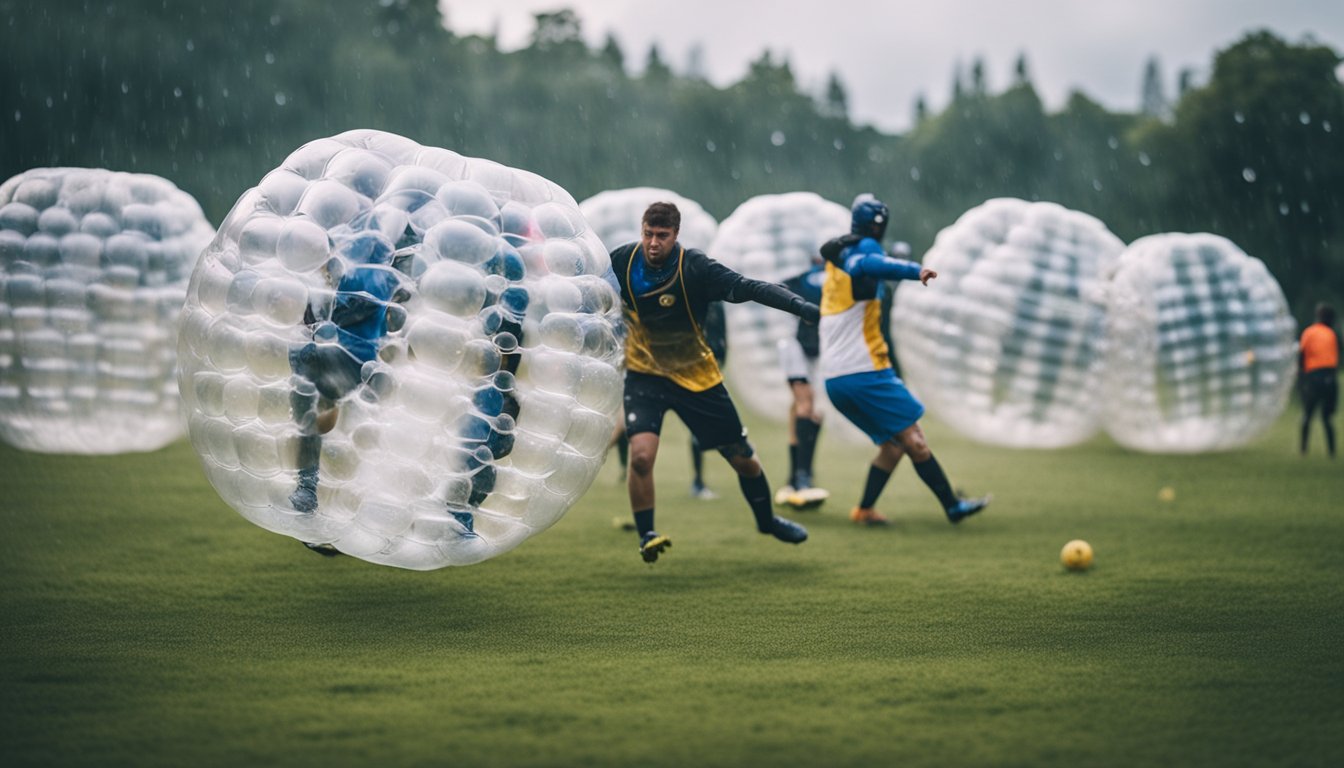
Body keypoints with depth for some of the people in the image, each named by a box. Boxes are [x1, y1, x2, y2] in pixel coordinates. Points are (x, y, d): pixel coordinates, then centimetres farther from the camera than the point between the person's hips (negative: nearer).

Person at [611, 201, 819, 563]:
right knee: (641, 455, -24)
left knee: (743, 459, 8)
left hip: (697, 376, 0)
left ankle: (766, 520, 36)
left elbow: (747, 287, -32)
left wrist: (799, 305, -43)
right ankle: (646, 536, -4)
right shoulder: (622, 261, -12)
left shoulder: (695, 268, -21)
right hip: (645, 373, 1)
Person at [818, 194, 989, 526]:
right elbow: (869, 264, -31)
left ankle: (864, 510, 5)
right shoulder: (865, 248, -6)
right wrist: (915, 270, -45)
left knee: (893, 443, 12)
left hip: (834, 379, 9)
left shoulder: (836, 256, 18)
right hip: (864, 371, -9)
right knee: (912, 438, -6)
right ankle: (953, 506, -7)